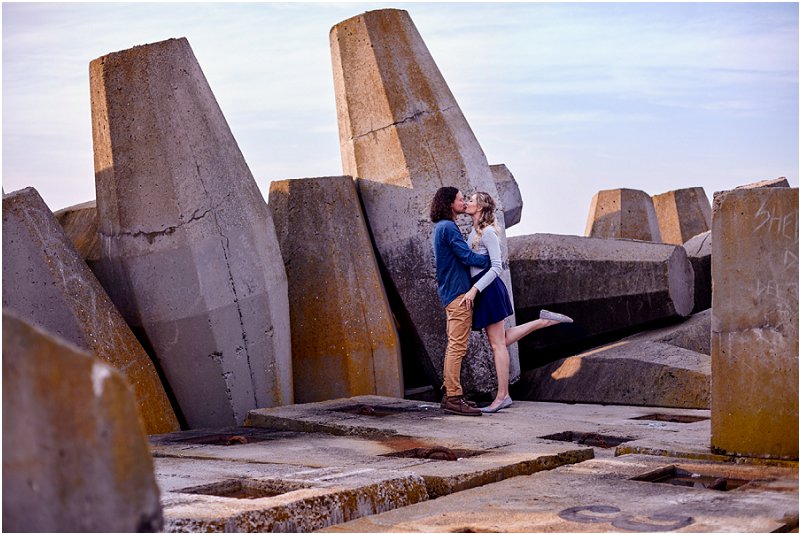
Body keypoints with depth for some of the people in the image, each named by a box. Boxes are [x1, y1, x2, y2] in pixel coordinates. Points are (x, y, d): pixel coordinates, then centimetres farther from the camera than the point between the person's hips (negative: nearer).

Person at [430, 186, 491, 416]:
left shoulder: (442, 227, 19)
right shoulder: (448, 227, -13)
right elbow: (467, 257, -19)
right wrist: (492, 260, -7)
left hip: (451, 292, 11)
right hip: (458, 293, -11)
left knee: (454, 345, 13)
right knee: (457, 346, -10)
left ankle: (450, 394, 17)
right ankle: (454, 397, -11)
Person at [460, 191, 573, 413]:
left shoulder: (487, 232, -13)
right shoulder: (473, 232, 14)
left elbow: (496, 267, -18)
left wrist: (474, 290, -24)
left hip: (488, 289, -9)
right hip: (479, 290, 9)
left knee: (497, 344, -3)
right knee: (501, 340, 14)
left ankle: (502, 396, 1)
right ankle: (543, 320, 19)